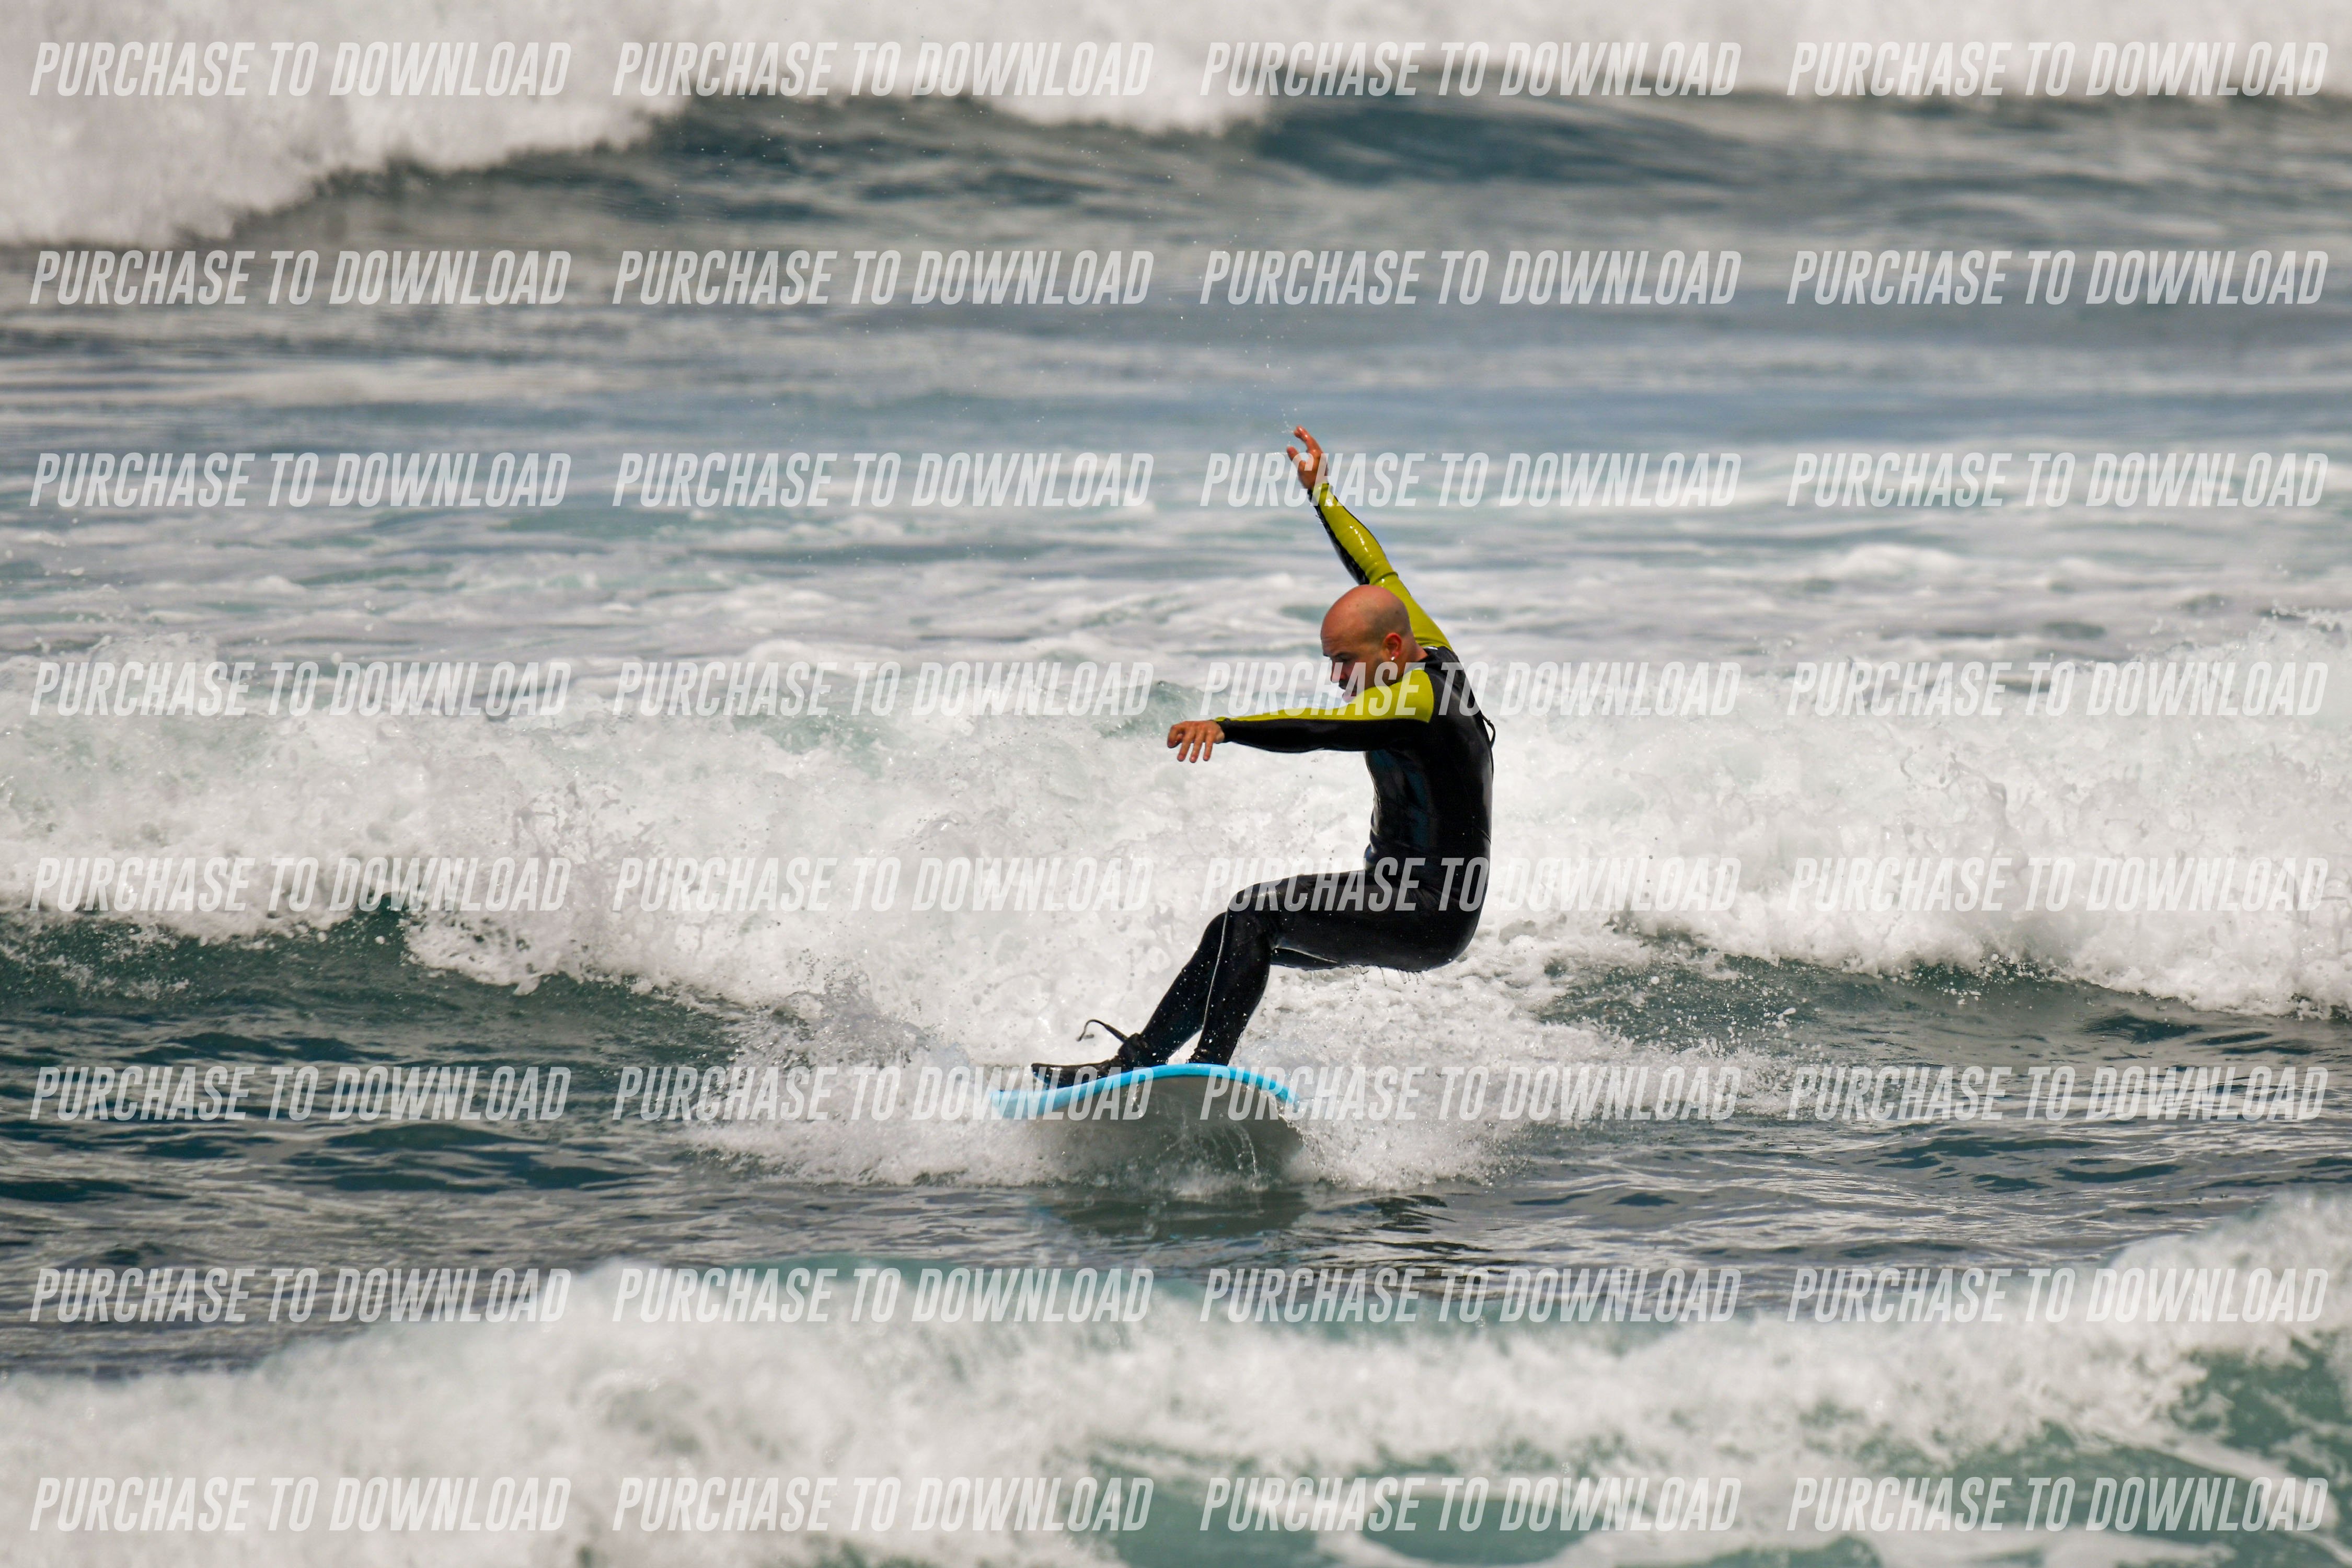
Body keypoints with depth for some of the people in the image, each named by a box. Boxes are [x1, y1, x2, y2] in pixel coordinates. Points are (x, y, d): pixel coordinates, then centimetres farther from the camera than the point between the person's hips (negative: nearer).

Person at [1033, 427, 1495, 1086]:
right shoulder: (1429, 652, 6)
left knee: (1258, 914, -25)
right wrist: (1320, 493, 30)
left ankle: (1210, 1069, -34)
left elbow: (1323, 729, -37)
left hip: (1430, 915, -11)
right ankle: (1138, 1061, 15)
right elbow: (1374, 569, 22)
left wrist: (1227, 728, -49)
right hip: (1395, 901, 11)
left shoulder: (1418, 694, -20)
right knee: (1235, 937, 12)